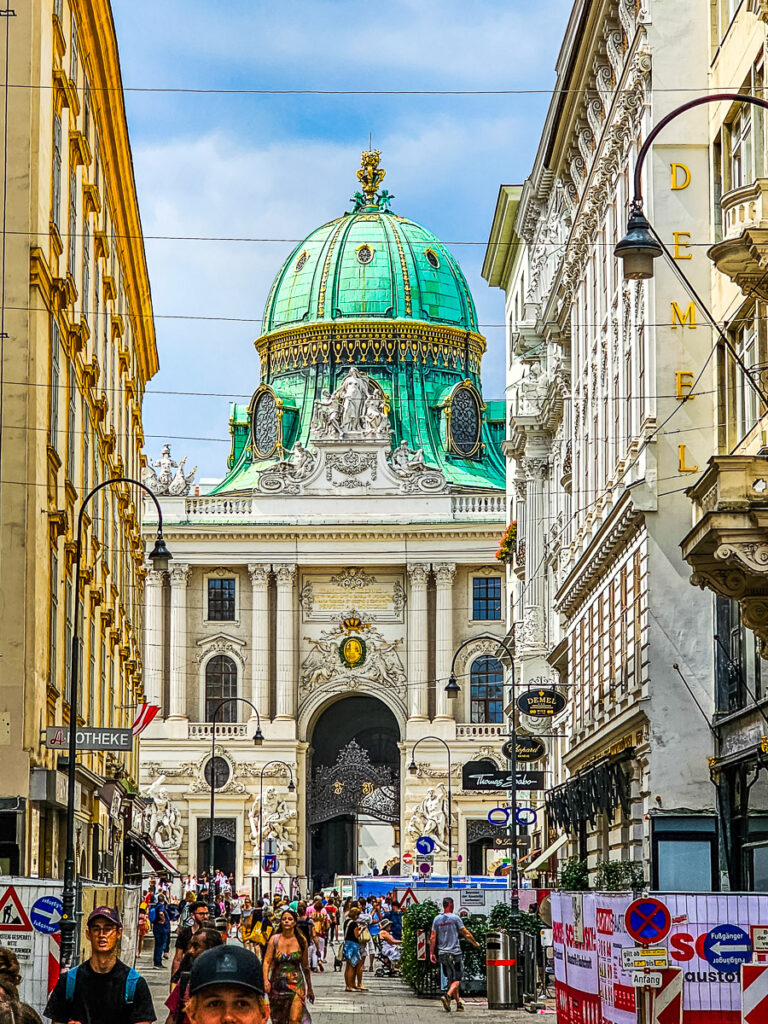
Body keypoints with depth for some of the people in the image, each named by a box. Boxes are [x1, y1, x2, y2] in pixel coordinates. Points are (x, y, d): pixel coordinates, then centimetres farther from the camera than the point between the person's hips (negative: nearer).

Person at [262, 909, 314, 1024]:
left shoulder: (301, 941, 2)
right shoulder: (274, 940, 0)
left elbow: (305, 966, 10)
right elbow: (267, 962, -5)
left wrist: (310, 989, 15)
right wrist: (266, 980, -22)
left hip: (296, 984, -1)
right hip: (277, 984, 1)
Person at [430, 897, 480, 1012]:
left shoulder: (437, 919, 6)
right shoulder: (455, 918, -6)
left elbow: (432, 938, 5)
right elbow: (466, 934, -3)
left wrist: (431, 953, 10)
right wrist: (475, 943, 13)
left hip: (442, 954, 5)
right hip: (454, 953, -5)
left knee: (450, 979, 14)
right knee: (457, 979, -3)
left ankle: (459, 1003, 17)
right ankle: (447, 996, -27)